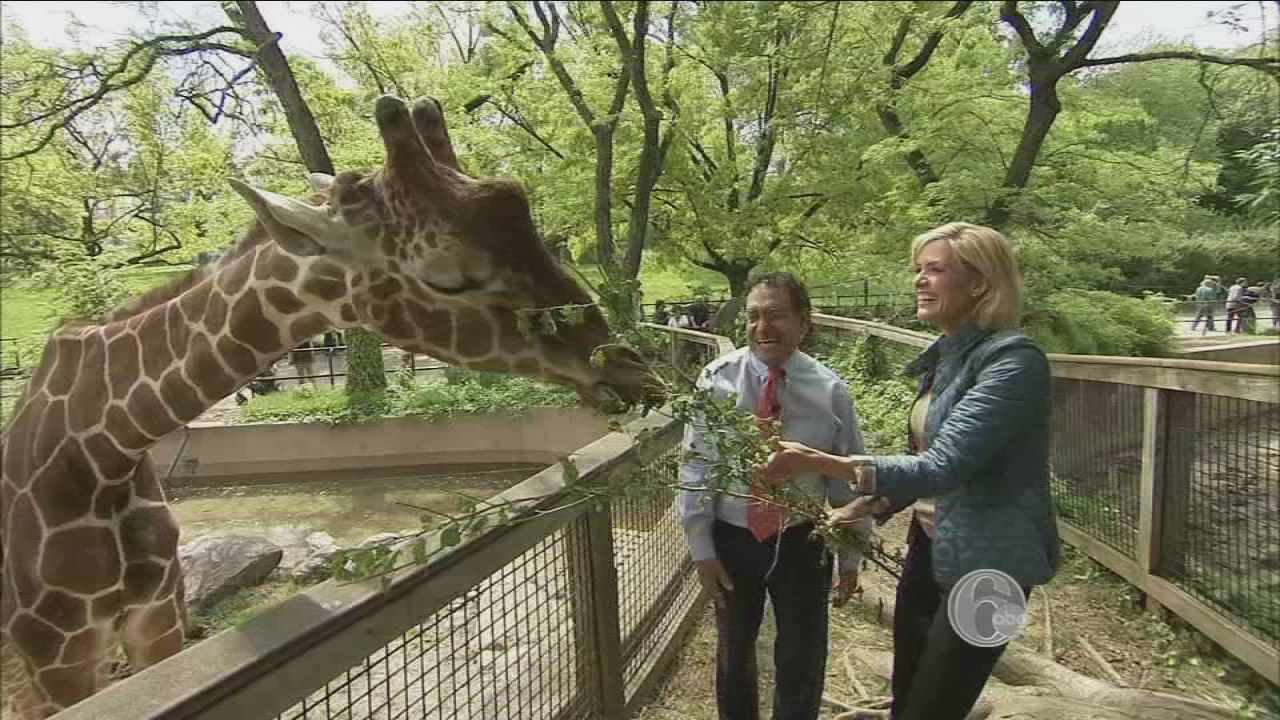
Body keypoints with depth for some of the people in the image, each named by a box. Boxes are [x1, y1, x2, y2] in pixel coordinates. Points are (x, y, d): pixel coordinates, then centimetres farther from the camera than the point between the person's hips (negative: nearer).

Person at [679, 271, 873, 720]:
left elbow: (849, 479, -2)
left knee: (802, 661, 15)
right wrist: (702, 548, -8)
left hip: (803, 541, 0)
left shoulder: (830, 391, -10)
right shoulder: (717, 380, -12)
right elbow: (695, 467, -9)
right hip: (733, 538, 1)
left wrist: (850, 557, 3)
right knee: (734, 652, 21)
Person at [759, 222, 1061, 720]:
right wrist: (870, 505, 2)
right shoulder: (943, 357, 5)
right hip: (929, 545, 8)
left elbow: (945, 465, -32)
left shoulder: (1013, 359, -22)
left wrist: (821, 462, -39)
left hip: (985, 559, -8)